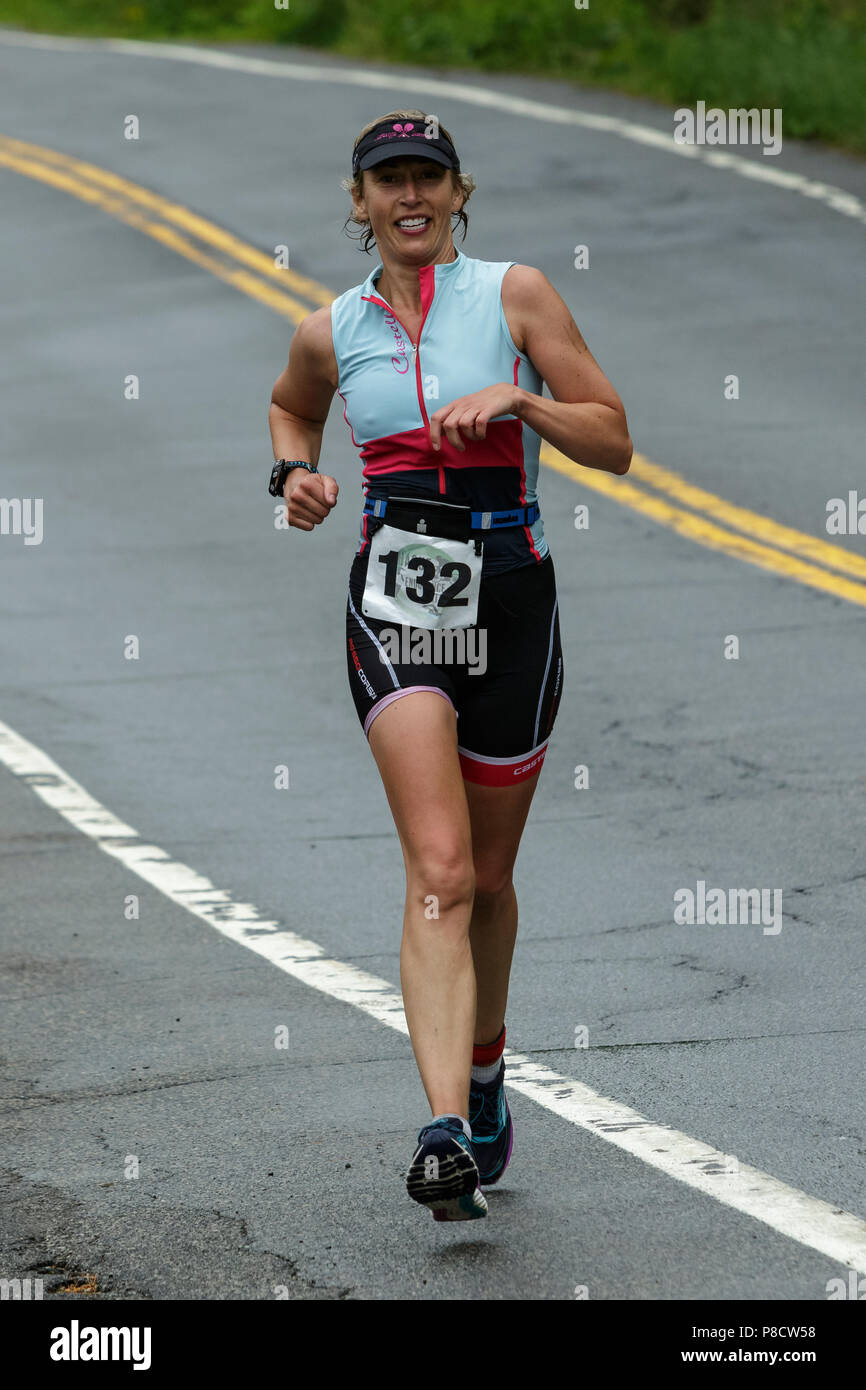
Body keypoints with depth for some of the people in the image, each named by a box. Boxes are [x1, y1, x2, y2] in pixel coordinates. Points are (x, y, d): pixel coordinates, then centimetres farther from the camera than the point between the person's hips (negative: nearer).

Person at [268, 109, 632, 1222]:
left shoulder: (515, 293, 1)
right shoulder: (332, 331, 7)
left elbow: (613, 442, 0)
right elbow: (290, 408, 30)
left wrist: (518, 398, -15)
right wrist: (296, 474, 9)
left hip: (510, 600, 0)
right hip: (394, 605, 0)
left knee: (488, 878, 13)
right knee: (439, 873, -18)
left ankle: (483, 1074, 40)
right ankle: (447, 1132, -27)